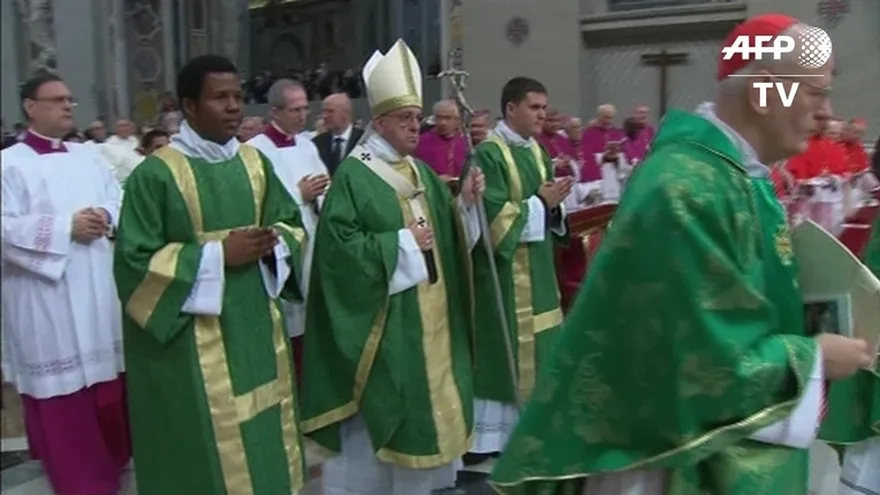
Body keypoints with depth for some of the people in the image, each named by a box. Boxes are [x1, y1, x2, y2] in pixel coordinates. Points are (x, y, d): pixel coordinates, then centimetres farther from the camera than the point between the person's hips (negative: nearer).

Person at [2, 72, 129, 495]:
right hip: (47, 300, -5)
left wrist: (106, 218, -10)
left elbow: (120, 203, 12)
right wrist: (67, 227, -19)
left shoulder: (90, 157, 13)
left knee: (108, 384, 14)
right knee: (63, 390, 1)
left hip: (99, 292, 5)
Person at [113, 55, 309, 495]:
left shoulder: (255, 163, 6)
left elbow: (291, 223, 16)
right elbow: (135, 261, -12)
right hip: (194, 340, -5)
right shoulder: (155, 173, -10)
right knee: (208, 447, 2)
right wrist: (216, 254, -18)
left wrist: (274, 244, -7)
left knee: (267, 437, 13)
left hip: (257, 325, 6)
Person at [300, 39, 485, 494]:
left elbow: (448, 235, 13)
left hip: (429, 316, 8)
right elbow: (339, 245, -18)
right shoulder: (353, 175, -11)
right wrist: (401, 243, -18)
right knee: (378, 410, 0)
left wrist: (465, 203, -5)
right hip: (382, 318, -7)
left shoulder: (422, 173, 11)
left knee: (427, 400, 14)